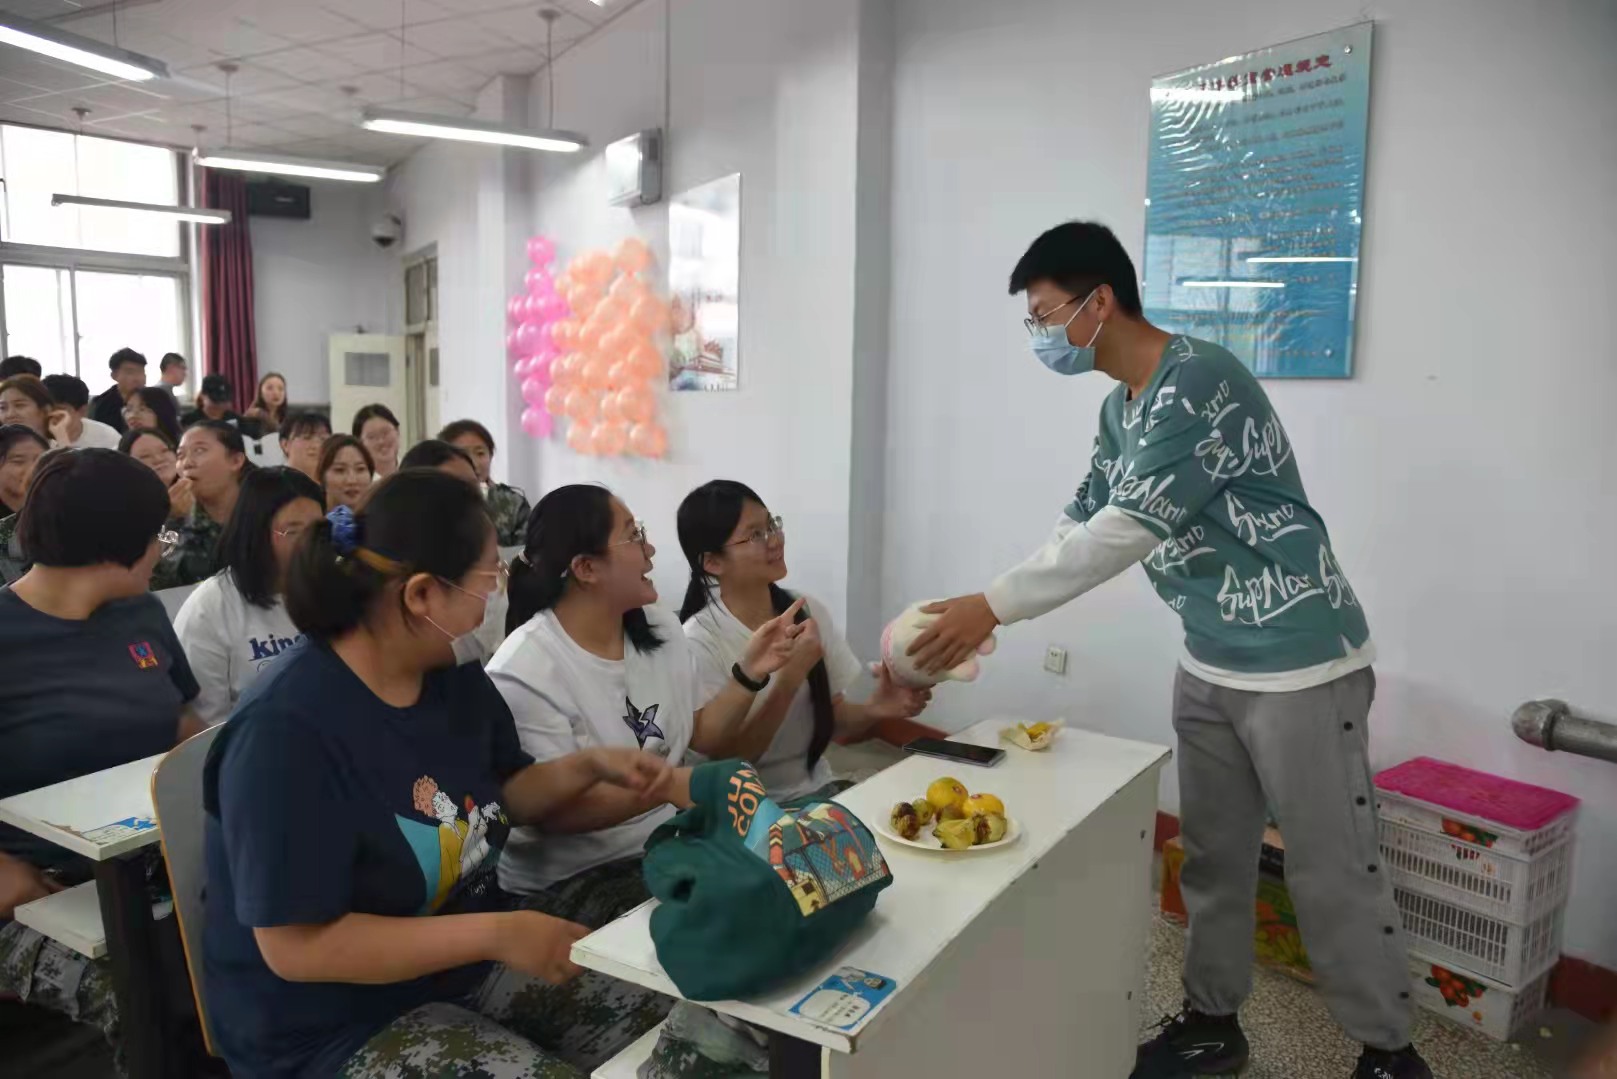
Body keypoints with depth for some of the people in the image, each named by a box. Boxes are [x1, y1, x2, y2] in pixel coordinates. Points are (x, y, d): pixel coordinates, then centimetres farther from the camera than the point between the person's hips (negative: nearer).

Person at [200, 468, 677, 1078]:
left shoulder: (457, 679, -2)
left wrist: (590, 766, -5)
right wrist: (495, 933, -27)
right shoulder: (287, 731, -25)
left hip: (469, 967, 7)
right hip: (339, 1029, -6)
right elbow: (296, 947, -25)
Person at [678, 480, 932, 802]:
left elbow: (834, 722, 5)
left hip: (819, 790, 5)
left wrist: (873, 710, -16)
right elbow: (727, 759, -14)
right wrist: (788, 681, -25)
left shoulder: (809, 610, 1)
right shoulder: (699, 641, -14)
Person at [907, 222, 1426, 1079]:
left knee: (1332, 873, 5)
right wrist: (984, 612, 1)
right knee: (1211, 859, 16)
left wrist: (992, 606, -24)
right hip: (1209, 665, 8)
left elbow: (1123, 534, -28)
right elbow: (1077, 526, 10)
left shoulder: (1199, 381, -22)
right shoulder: (1121, 406, 7)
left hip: (1299, 666, -8)